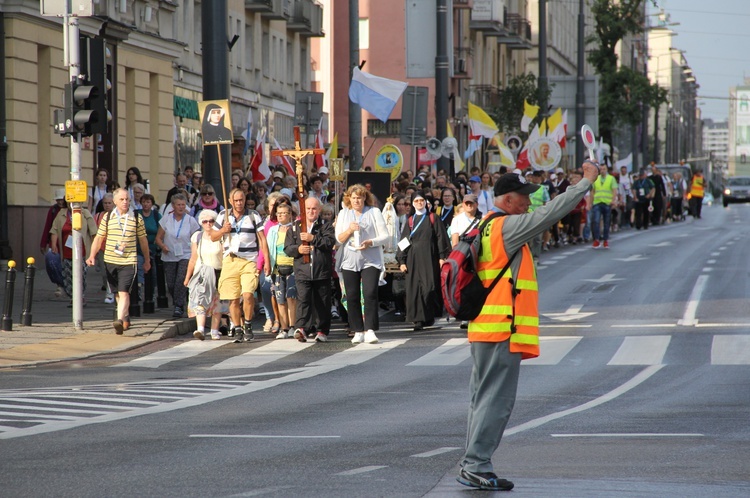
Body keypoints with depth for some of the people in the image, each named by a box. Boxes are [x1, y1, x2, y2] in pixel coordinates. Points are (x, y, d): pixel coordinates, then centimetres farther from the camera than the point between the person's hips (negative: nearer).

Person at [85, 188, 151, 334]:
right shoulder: (108, 217, 6)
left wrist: (147, 260, 17)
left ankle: (120, 321, -26)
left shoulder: (136, 218, 2)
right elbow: (99, 238, 8)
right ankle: (126, 318, 33)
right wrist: (92, 256, -4)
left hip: (129, 261, -3)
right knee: (118, 292, 15)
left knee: (124, 292, -16)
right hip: (110, 261, 3)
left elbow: (143, 240, 11)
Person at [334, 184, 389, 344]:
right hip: (349, 260, 2)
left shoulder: (374, 212, 6)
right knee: (352, 297, 0)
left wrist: (370, 242, -15)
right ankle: (358, 331, 6)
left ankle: (370, 330, -14)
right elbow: (338, 238, 7)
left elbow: (384, 236, 2)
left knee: (370, 293, -14)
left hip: (370, 260, -2)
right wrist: (349, 230, -12)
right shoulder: (343, 213, 13)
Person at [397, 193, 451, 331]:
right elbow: (403, 242, 12)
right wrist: (402, 261, 4)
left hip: (429, 258, -2)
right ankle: (418, 320, -1)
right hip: (413, 259, 2)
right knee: (414, 288, -3)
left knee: (429, 287, -8)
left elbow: (441, 237, 2)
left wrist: (442, 257, -7)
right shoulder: (410, 221, 13)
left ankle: (429, 316, 5)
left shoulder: (433, 219, 7)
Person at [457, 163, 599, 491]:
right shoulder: (507, 227, -13)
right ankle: (476, 466, -9)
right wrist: (587, 181, -9)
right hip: (503, 329, -10)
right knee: (496, 400, -7)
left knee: (484, 399, 14)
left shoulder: (484, 228, 15)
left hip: (484, 329, 10)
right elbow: (551, 213, -15)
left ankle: (472, 466, 16)